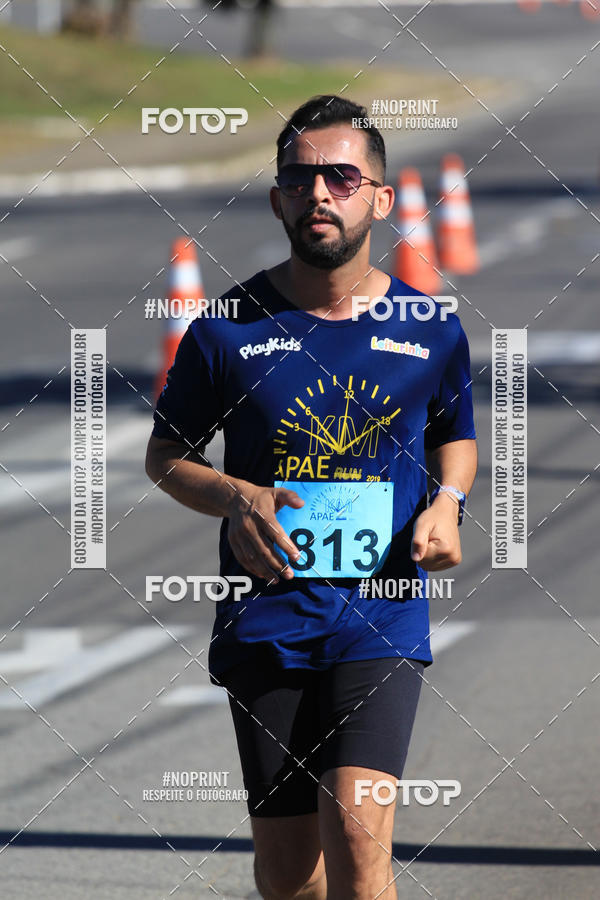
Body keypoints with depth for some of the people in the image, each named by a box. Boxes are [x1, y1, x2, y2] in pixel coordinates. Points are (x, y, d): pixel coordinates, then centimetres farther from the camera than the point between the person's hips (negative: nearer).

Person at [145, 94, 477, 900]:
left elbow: (455, 434, 22)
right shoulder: (228, 329, -2)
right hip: (266, 619, 1)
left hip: (382, 619, -1)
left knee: (356, 832, -19)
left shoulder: (430, 330, 2)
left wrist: (447, 503, 0)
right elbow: (166, 454, 10)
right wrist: (234, 498, -11)